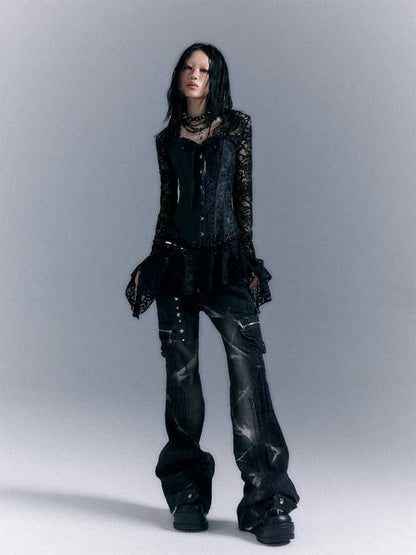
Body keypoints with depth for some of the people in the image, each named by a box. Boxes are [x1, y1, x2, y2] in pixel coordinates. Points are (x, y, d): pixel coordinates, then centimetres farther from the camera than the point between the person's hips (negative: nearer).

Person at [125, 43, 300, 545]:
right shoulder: (167, 139, 14)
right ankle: (188, 494, 14)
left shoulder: (237, 126, 8)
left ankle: (267, 502, -8)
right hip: (176, 261, 3)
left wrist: (250, 261, 0)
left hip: (226, 261, -2)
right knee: (181, 375, 3)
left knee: (247, 372, -11)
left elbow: (243, 195, 5)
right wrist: (152, 263, 13)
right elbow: (167, 205, 16)